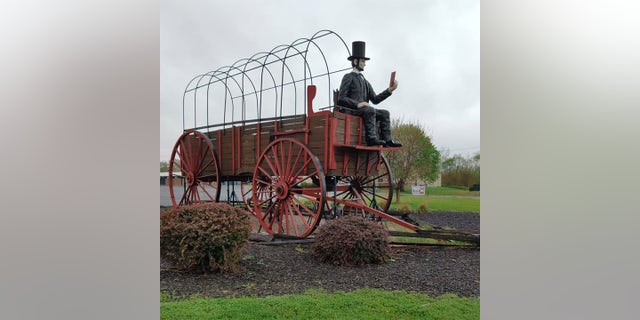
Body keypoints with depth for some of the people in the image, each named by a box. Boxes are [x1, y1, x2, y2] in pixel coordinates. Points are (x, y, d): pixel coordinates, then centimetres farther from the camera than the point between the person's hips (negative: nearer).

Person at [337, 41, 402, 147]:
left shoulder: (365, 81, 24)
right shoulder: (348, 77, 2)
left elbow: (375, 99, 15)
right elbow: (341, 99, -10)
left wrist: (390, 90, 5)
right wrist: (357, 104, -22)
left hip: (363, 111, 8)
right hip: (349, 111, -8)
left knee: (384, 113, -8)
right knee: (369, 110, -32)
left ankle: (387, 140, -19)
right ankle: (371, 138, -36)